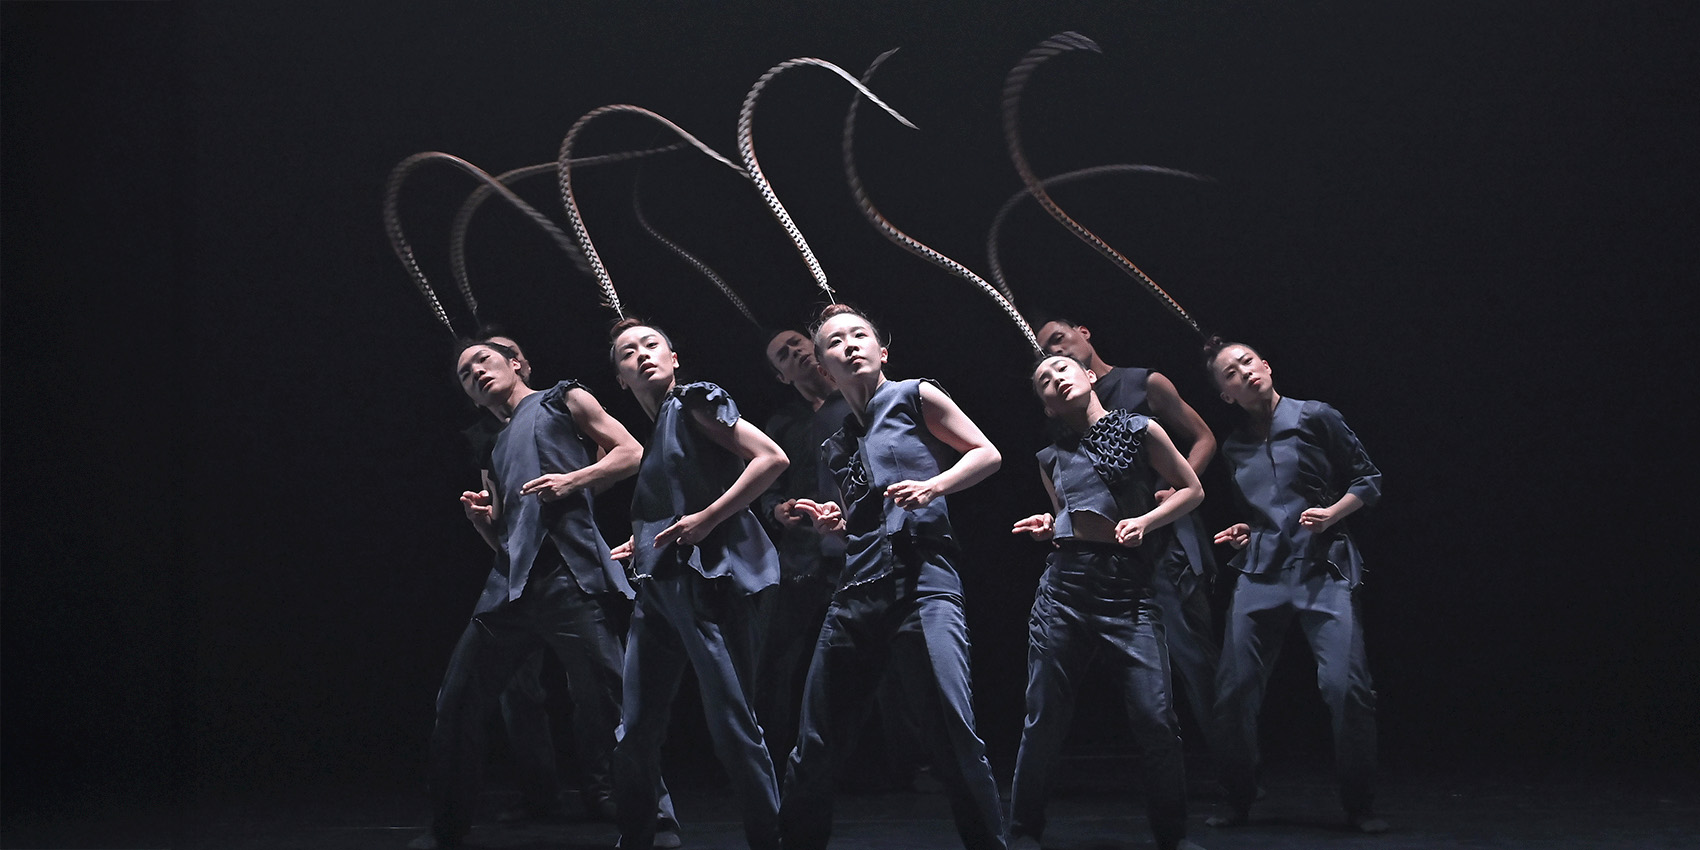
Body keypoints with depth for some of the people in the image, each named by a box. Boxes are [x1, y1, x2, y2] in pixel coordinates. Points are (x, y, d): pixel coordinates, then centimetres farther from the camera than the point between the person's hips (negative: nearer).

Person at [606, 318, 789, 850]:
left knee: (732, 725, -9)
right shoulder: (645, 437, 21)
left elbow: (772, 458, -11)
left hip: (709, 580, -8)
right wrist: (638, 547, 15)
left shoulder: (693, 404, 0)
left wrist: (706, 519, -13)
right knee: (636, 731, 5)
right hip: (658, 589, 8)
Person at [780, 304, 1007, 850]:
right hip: (856, 594, 6)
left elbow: (987, 454, 5)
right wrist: (835, 524, 10)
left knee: (954, 737, -18)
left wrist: (934, 485, -10)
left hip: (921, 582, -6)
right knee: (815, 746, 6)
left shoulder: (915, 398, 8)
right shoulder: (837, 449, 23)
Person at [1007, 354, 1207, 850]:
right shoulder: (1052, 458, 16)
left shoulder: (1141, 431, 5)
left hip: (1128, 586, -3)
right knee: (1044, 718, 2)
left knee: (1155, 717, -11)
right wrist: (1049, 527, 8)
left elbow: (1192, 489, 9)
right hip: (1064, 585, 3)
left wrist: (1145, 520, -5)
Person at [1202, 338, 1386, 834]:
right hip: (1261, 572, 4)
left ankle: (1360, 806, -2)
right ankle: (1239, 802, 15)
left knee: (1346, 685, -17)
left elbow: (1369, 479, 5)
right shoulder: (1234, 448, 15)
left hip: (1323, 569, -4)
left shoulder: (1315, 419, 2)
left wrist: (1332, 513, -10)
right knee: (1234, 690, -2)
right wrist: (1246, 532, 9)